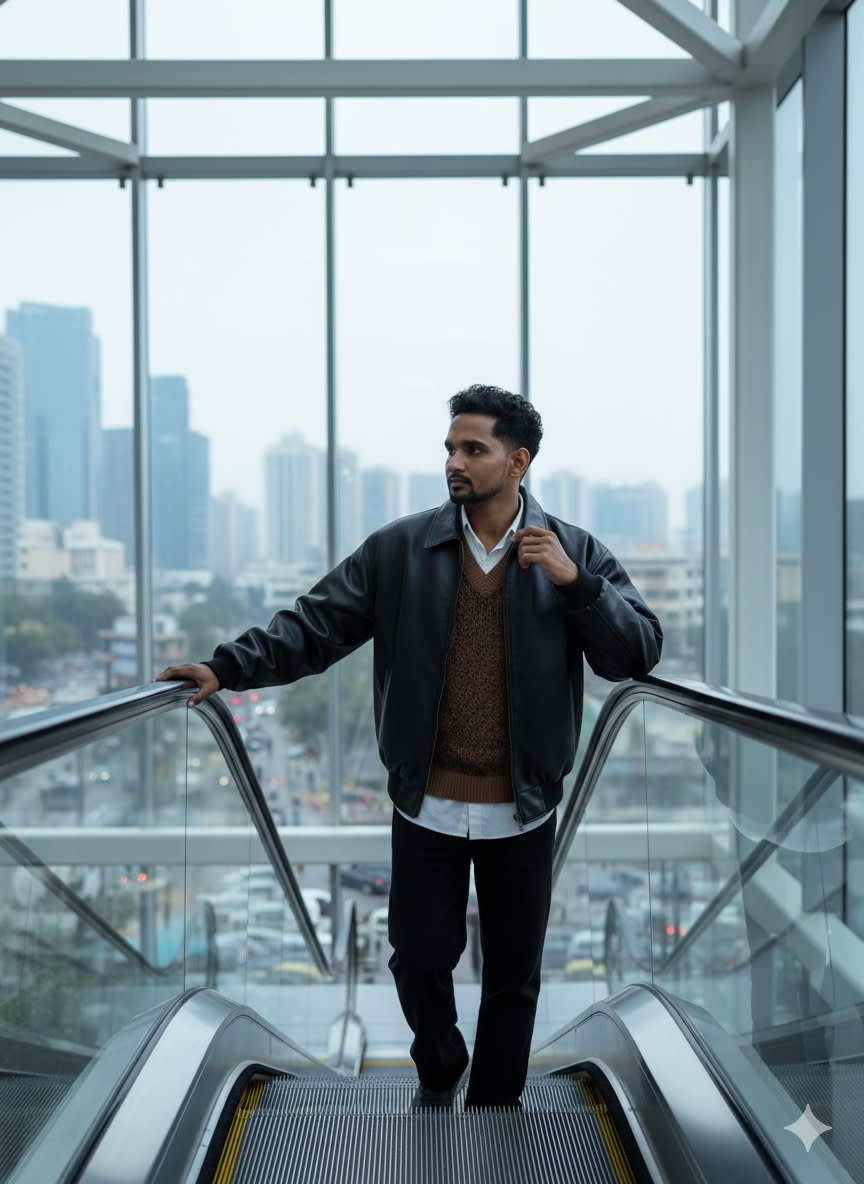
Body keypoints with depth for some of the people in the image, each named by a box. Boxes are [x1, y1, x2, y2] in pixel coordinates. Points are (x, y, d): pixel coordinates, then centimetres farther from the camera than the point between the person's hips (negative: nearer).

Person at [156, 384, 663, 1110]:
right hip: (427, 805, 0)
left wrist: (575, 582, -20)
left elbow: (638, 654, -7)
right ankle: (439, 1072, 41)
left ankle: (495, 1103, 35)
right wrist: (227, 668, -17)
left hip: (522, 809, 0)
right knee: (420, 957, 10)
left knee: (514, 970, 13)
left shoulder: (576, 554, -3)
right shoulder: (400, 549, -3)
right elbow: (316, 625, -5)